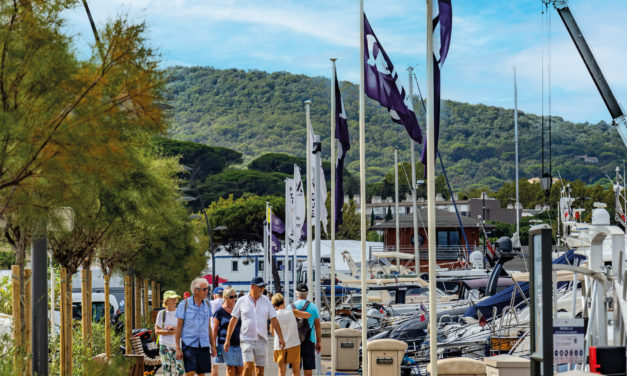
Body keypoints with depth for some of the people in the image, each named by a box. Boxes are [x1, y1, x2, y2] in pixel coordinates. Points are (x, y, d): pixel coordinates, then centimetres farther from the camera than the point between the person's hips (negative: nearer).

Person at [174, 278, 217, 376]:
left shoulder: (207, 304, 10)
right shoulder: (184, 304, -4)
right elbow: (179, 326, -3)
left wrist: (213, 346, 14)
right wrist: (178, 348, -7)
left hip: (204, 345, 4)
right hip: (189, 344, -4)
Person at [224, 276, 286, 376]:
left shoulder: (266, 301, 6)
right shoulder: (241, 301, 1)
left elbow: (274, 320, 7)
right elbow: (233, 320, 5)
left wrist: (281, 338, 1)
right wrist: (227, 340, 3)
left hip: (262, 340, 2)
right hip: (247, 340, -2)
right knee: (248, 366, -17)